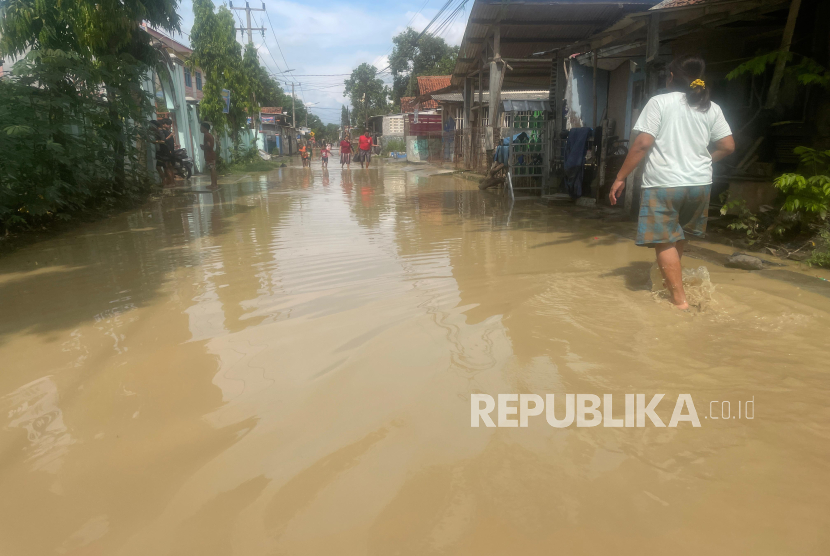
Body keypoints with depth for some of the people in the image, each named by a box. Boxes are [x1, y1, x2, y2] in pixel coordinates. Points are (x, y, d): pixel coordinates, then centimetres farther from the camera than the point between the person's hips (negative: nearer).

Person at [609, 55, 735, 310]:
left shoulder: (659, 102, -4)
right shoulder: (711, 108, 8)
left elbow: (643, 144, -12)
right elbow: (728, 146, 7)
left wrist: (620, 178, -7)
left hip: (663, 183, -5)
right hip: (700, 183, 6)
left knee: (664, 241, -1)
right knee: (679, 233, 25)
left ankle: (680, 300, -5)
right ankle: (672, 277, 42)